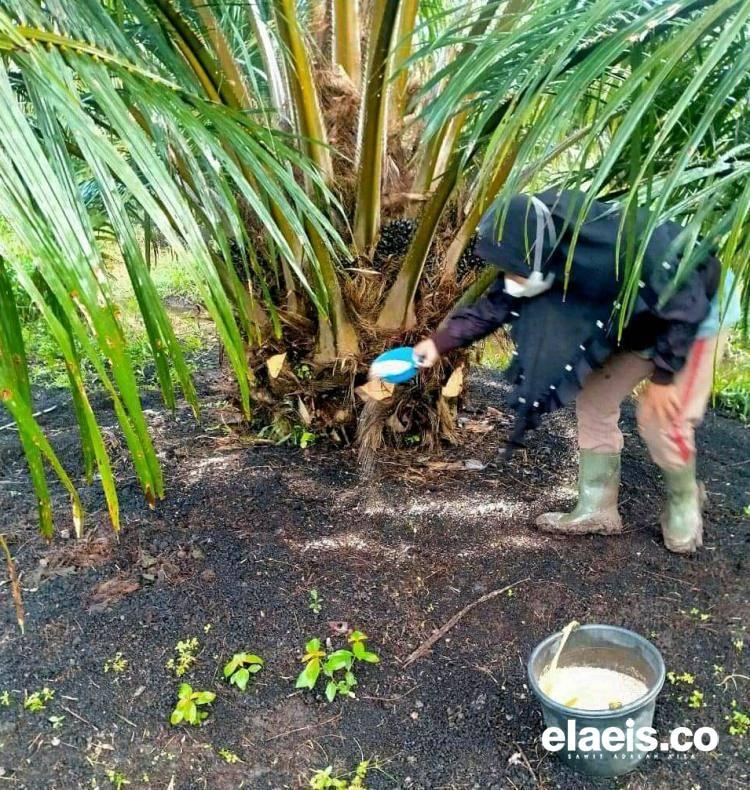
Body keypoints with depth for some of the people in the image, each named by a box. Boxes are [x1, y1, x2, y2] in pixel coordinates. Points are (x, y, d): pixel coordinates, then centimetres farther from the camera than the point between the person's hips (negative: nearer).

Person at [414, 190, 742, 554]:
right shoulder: (546, 259, -19)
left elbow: (686, 306, -30)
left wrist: (662, 376, -23)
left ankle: (684, 503, 17)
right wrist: (440, 341, -12)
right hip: (640, 317, 7)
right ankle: (596, 509, 11)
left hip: (698, 310, -7)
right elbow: (497, 303, -8)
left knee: (661, 416, -11)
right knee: (594, 400, 1)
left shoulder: (627, 250, -40)